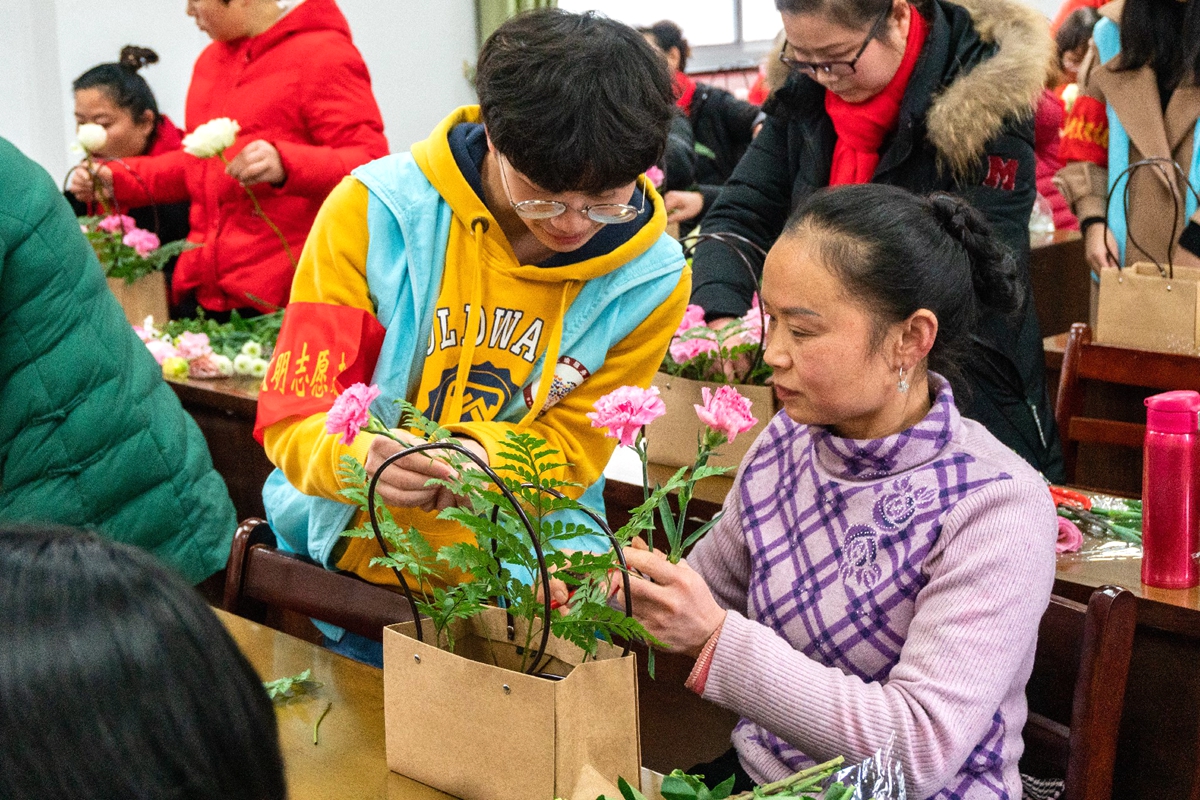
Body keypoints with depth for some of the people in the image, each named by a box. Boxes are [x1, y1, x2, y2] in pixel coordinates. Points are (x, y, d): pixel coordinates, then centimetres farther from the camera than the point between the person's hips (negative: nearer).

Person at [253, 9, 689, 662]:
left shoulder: (650, 278, -7)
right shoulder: (373, 211, -12)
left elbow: (568, 451, 0)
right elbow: (295, 413, -11)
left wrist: (483, 459, -24)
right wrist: (362, 456, -35)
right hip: (351, 548, -1)